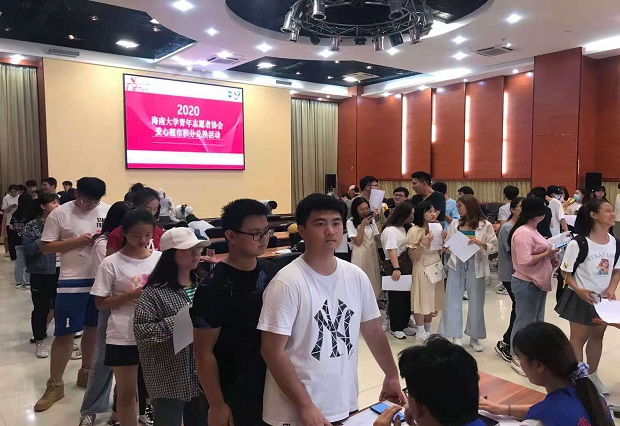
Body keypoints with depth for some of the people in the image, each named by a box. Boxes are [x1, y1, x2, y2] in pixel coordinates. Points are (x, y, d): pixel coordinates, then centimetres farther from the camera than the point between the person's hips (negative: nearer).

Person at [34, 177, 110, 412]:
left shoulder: (107, 211, 2)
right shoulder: (60, 214, -6)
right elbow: (45, 247, -5)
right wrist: (76, 241, -17)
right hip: (72, 282, -3)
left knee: (94, 328, 15)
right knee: (64, 334, 3)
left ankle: (86, 371, 34)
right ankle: (55, 384, 18)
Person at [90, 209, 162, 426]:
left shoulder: (160, 258, -2)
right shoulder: (111, 263, -9)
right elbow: (101, 303, -5)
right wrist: (130, 295, -19)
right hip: (123, 337, -2)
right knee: (126, 392, 12)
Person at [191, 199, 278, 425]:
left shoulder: (271, 272, -3)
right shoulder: (214, 288, -20)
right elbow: (204, 352, -15)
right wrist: (217, 405, -12)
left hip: (274, 385, 5)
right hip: (235, 395, -5)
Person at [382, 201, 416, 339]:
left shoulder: (404, 228, 13)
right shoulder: (390, 230, -13)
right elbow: (391, 250, -22)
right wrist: (396, 268, -30)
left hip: (407, 265, 8)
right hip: (395, 266, -8)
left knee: (407, 296, 14)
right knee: (396, 298, 2)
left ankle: (404, 325, 26)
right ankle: (395, 328, 14)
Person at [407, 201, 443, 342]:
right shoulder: (414, 231, -12)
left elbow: (440, 251, 14)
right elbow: (413, 256, -14)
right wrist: (423, 243, -25)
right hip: (422, 270, -6)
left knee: (431, 300, 12)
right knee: (422, 300, 0)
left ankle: (428, 330, 25)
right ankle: (421, 332, 13)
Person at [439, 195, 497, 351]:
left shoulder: (485, 225, -2)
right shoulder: (454, 224, 7)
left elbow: (495, 247, -4)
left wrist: (482, 244, -21)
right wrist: (443, 238, -10)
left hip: (475, 266, -2)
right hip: (456, 265, 3)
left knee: (476, 302, 8)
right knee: (453, 300, 3)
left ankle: (474, 337, 24)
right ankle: (456, 337, 16)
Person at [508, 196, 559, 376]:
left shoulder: (532, 230, 11)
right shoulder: (523, 233, -21)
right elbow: (525, 261, -27)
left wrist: (551, 259, 5)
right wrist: (547, 254, -18)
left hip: (538, 283, 10)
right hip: (527, 284, -10)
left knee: (537, 322, 19)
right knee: (524, 323, 0)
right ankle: (517, 359, 13)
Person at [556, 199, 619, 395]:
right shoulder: (578, 243, -20)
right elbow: (566, 272, -12)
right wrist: (578, 290, -24)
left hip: (603, 298, 6)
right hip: (581, 298, -6)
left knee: (597, 336, 19)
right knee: (578, 338, 6)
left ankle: (592, 375, 38)